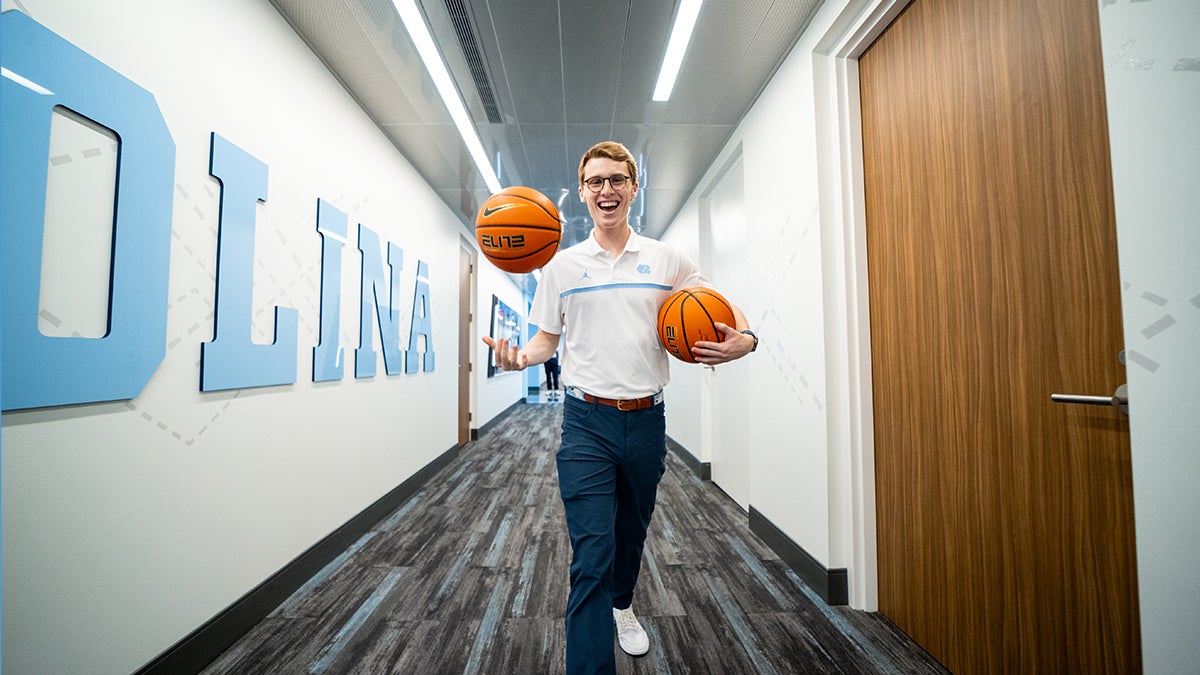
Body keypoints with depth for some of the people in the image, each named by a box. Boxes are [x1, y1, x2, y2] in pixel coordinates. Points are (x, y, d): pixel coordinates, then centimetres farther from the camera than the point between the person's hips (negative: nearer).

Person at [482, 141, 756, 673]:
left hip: (646, 419, 3)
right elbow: (548, 337, 7)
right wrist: (521, 357, -15)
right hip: (587, 420, -2)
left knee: (632, 534, 23)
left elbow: (724, 309, 9)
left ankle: (622, 605, 53)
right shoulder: (563, 264, 2)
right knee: (592, 554, -6)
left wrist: (744, 340, -13)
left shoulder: (666, 260, 3)